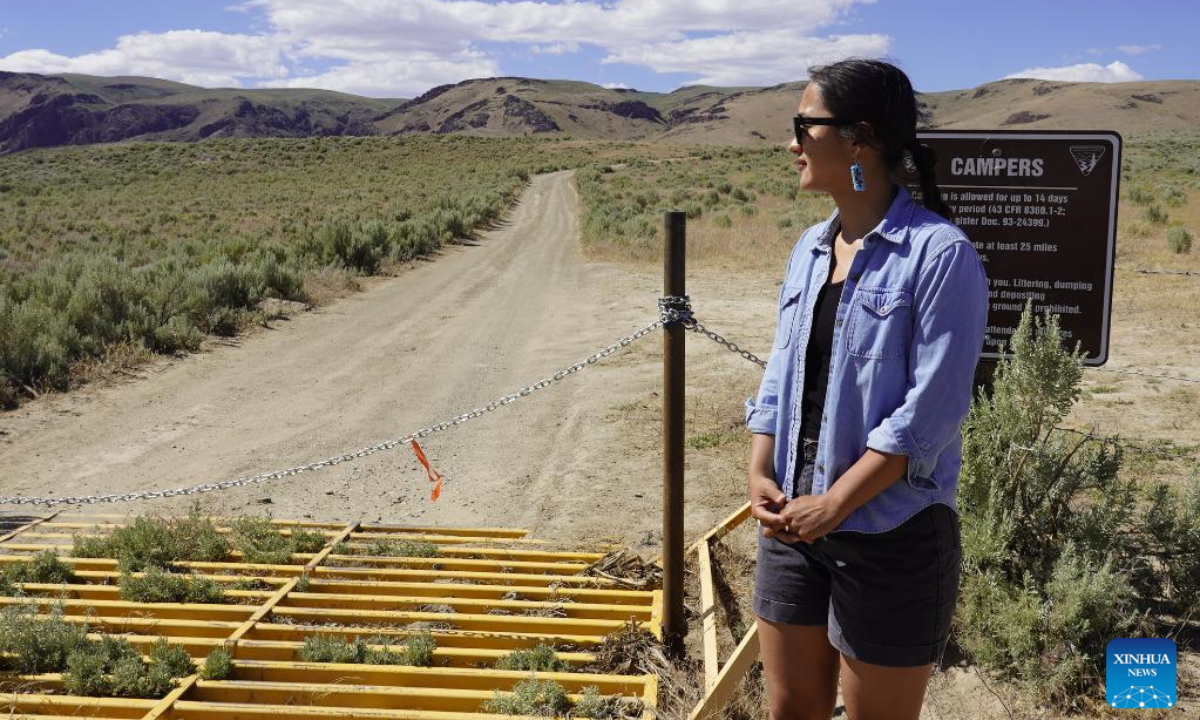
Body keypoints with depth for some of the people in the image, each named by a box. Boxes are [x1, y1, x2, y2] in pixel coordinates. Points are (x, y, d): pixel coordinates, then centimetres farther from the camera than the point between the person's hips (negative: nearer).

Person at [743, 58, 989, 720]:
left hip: (891, 534, -6)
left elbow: (930, 411, -18)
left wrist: (833, 505, -18)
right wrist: (760, 473, -3)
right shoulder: (809, 249, 8)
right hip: (793, 521, 7)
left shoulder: (939, 254, -14)